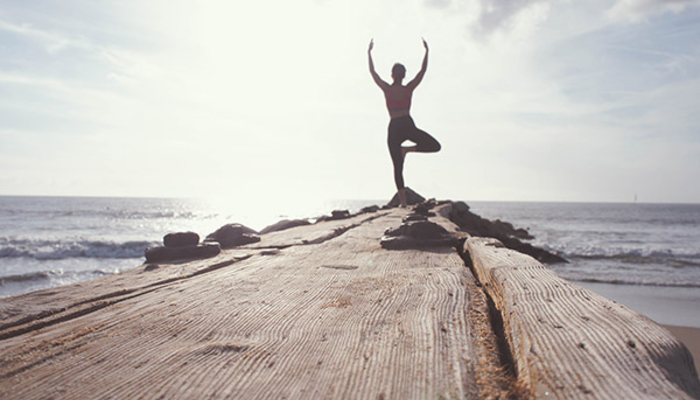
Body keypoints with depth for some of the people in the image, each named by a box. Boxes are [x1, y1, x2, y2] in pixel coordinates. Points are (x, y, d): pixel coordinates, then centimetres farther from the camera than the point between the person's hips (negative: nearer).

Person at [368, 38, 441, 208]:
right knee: (435, 146, 13)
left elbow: (372, 71, 11)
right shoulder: (409, 89, 4)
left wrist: (369, 53, 18)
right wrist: (426, 51, 19)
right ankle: (407, 149, -8)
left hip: (394, 128, 1)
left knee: (397, 167, 4)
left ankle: (403, 203, -2)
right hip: (408, 125, -1)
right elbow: (423, 70, 12)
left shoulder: (387, 89, 3)